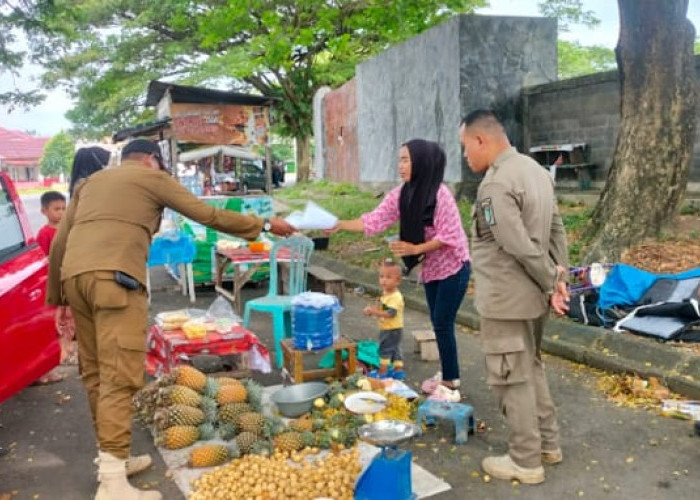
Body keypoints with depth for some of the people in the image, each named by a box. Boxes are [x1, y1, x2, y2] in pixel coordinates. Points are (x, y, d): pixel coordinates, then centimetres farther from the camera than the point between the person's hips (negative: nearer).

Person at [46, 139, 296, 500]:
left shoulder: (90, 182, 29)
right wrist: (265, 225, 18)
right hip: (113, 276, -7)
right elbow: (209, 216, 10)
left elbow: (59, 242, 24)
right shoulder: (152, 177, 13)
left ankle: (113, 458, 26)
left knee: (96, 372, 14)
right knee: (119, 376, -9)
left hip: (74, 275, 7)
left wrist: (55, 292, 31)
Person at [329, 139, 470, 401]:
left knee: (443, 324, -5)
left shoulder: (440, 194, -22)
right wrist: (341, 225, -19)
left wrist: (414, 249, -26)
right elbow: (374, 220, -9)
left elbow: (449, 236, -22)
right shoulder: (400, 195, -3)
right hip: (431, 269, 7)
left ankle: (451, 385, 7)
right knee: (438, 324, 13)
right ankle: (447, 376, 28)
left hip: (453, 268, -7)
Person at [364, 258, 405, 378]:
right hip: (386, 328, 10)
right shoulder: (386, 294, 6)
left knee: (385, 348, -2)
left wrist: (375, 311, -35)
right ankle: (398, 369, 27)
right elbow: (382, 308, 17)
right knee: (394, 349, 17)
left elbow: (390, 313, -33)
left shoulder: (395, 297, -25)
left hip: (392, 329, -10)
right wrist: (372, 310, -1)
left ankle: (382, 371, 7)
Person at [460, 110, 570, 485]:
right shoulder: (535, 170, 9)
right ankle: (548, 443, 35)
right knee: (531, 368, 22)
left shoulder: (496, 183, -21)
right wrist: (559, 278, 6)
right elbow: (557, 230, 10)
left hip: (505, 299, -9)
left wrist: (551, 283, -12)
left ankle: (526, 461, 18)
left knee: (512, 379, 4)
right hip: (531, 296, 9)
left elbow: (520, 247, -25)